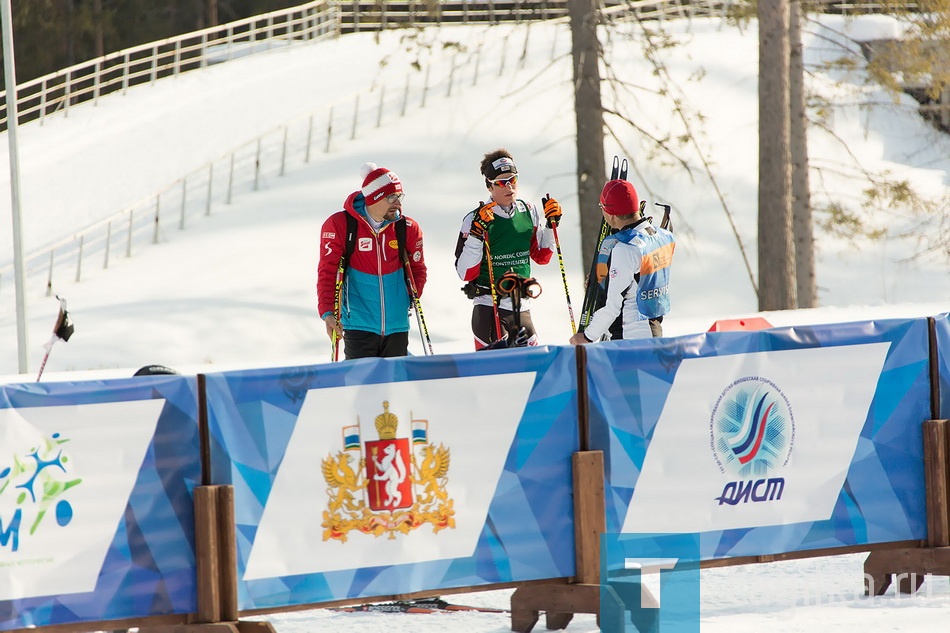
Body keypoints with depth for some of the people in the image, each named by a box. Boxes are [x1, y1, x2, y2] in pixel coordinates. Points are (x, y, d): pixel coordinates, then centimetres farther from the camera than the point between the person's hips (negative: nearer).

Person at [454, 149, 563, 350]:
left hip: (521, 307, 5)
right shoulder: (476, 219, -9)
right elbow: (465, 273, -11)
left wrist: (551, 224, 6)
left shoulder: (528, 212, 6)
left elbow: (541, 256, 20)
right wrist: (476, 234, -23)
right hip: (489, 307, -5)